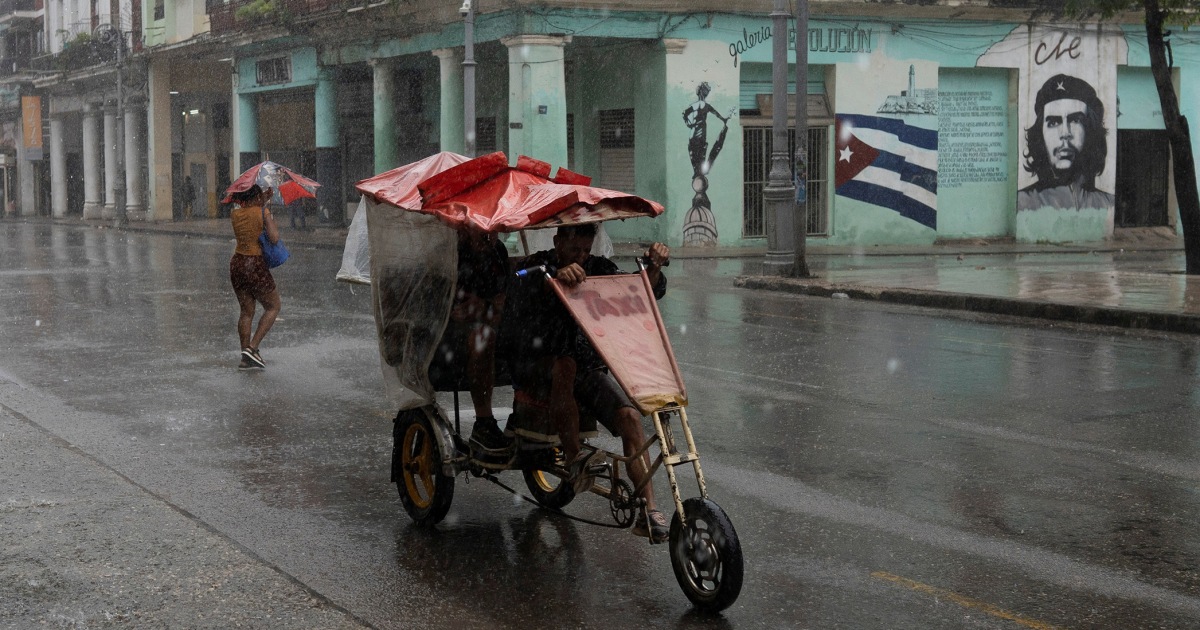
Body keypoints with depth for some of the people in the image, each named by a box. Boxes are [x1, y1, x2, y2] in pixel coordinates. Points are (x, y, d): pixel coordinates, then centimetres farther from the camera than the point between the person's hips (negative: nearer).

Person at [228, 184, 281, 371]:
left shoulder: (234, 214, 5)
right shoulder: (263, 212, -10)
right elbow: (274, 238, -17)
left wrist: (263, 202, 20)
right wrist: (274, 223, 0)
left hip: (237, 264, 6)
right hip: (256, 265, -6)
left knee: (246, 311, 14)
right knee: (273, 307, 10)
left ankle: (245, 358, 13)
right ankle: (252, 348, -3)